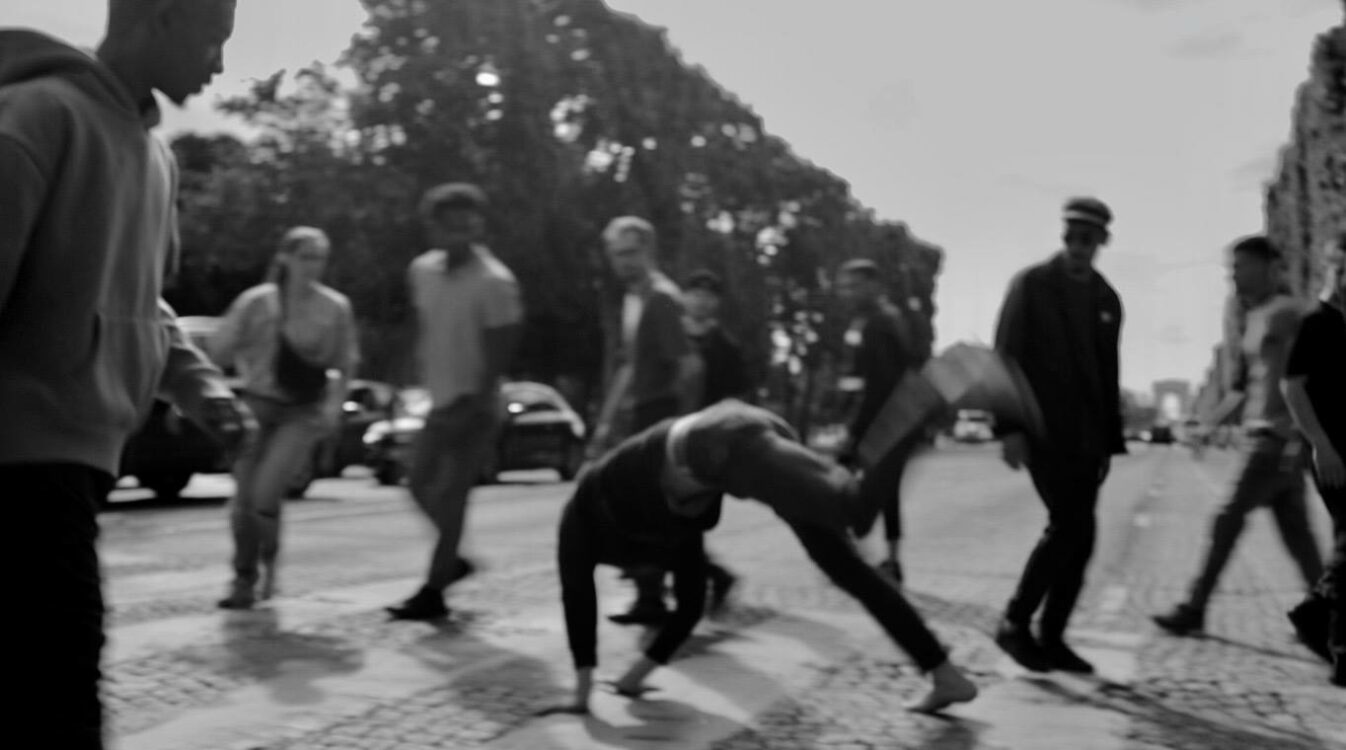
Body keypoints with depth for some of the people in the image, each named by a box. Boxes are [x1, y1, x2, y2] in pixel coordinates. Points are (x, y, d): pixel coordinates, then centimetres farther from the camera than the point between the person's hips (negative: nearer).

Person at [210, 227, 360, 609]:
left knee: (264, 494, -16)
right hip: (257, 405, 2)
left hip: (303, 412, -2)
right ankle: (244, 580, 23)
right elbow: (219, 352, 0)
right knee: (243, 498, 1)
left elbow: (346, 363, 6)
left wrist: (335, 402, -7)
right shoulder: (256, 301, -4)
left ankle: (269, 559, 16)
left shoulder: (335, 307, -5)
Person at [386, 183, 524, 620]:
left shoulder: (494, 282, -17)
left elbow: (503, 347, -17)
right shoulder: (422, 270, 4)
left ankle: (433, 592, 5)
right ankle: (453, 560, 31)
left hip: (474, 408, -7)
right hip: (440, 402, 7)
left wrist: (475, 402, -20)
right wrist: (427, 375, 11)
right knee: (420, 485, 11)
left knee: (452, 496, -5)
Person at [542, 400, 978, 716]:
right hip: (762, 433, 6)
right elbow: (691, 603, 45)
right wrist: (641, 672, 52)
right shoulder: (676, 517, 42)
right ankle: (946, 676, 9)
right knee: (845, 566, 9)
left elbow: (578, 591, 25)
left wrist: (582, 692, 28)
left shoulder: (582, 509, 31)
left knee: (846, 502, -27)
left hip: (719, 444, -6)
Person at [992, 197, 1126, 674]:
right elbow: (1007, 358, -7)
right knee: (1071, 526, -14)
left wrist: (1110, 439, 12)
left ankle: (1052, 638, 12)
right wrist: (1009, 426, -14)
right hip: (1043, 428, -5)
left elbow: (1107, 374, 16)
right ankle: (1016, 623, -1)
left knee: (1079, 535, 2)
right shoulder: (1031, 284, -2)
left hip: (1086, 434, 6)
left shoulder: (1107, 299, 13)